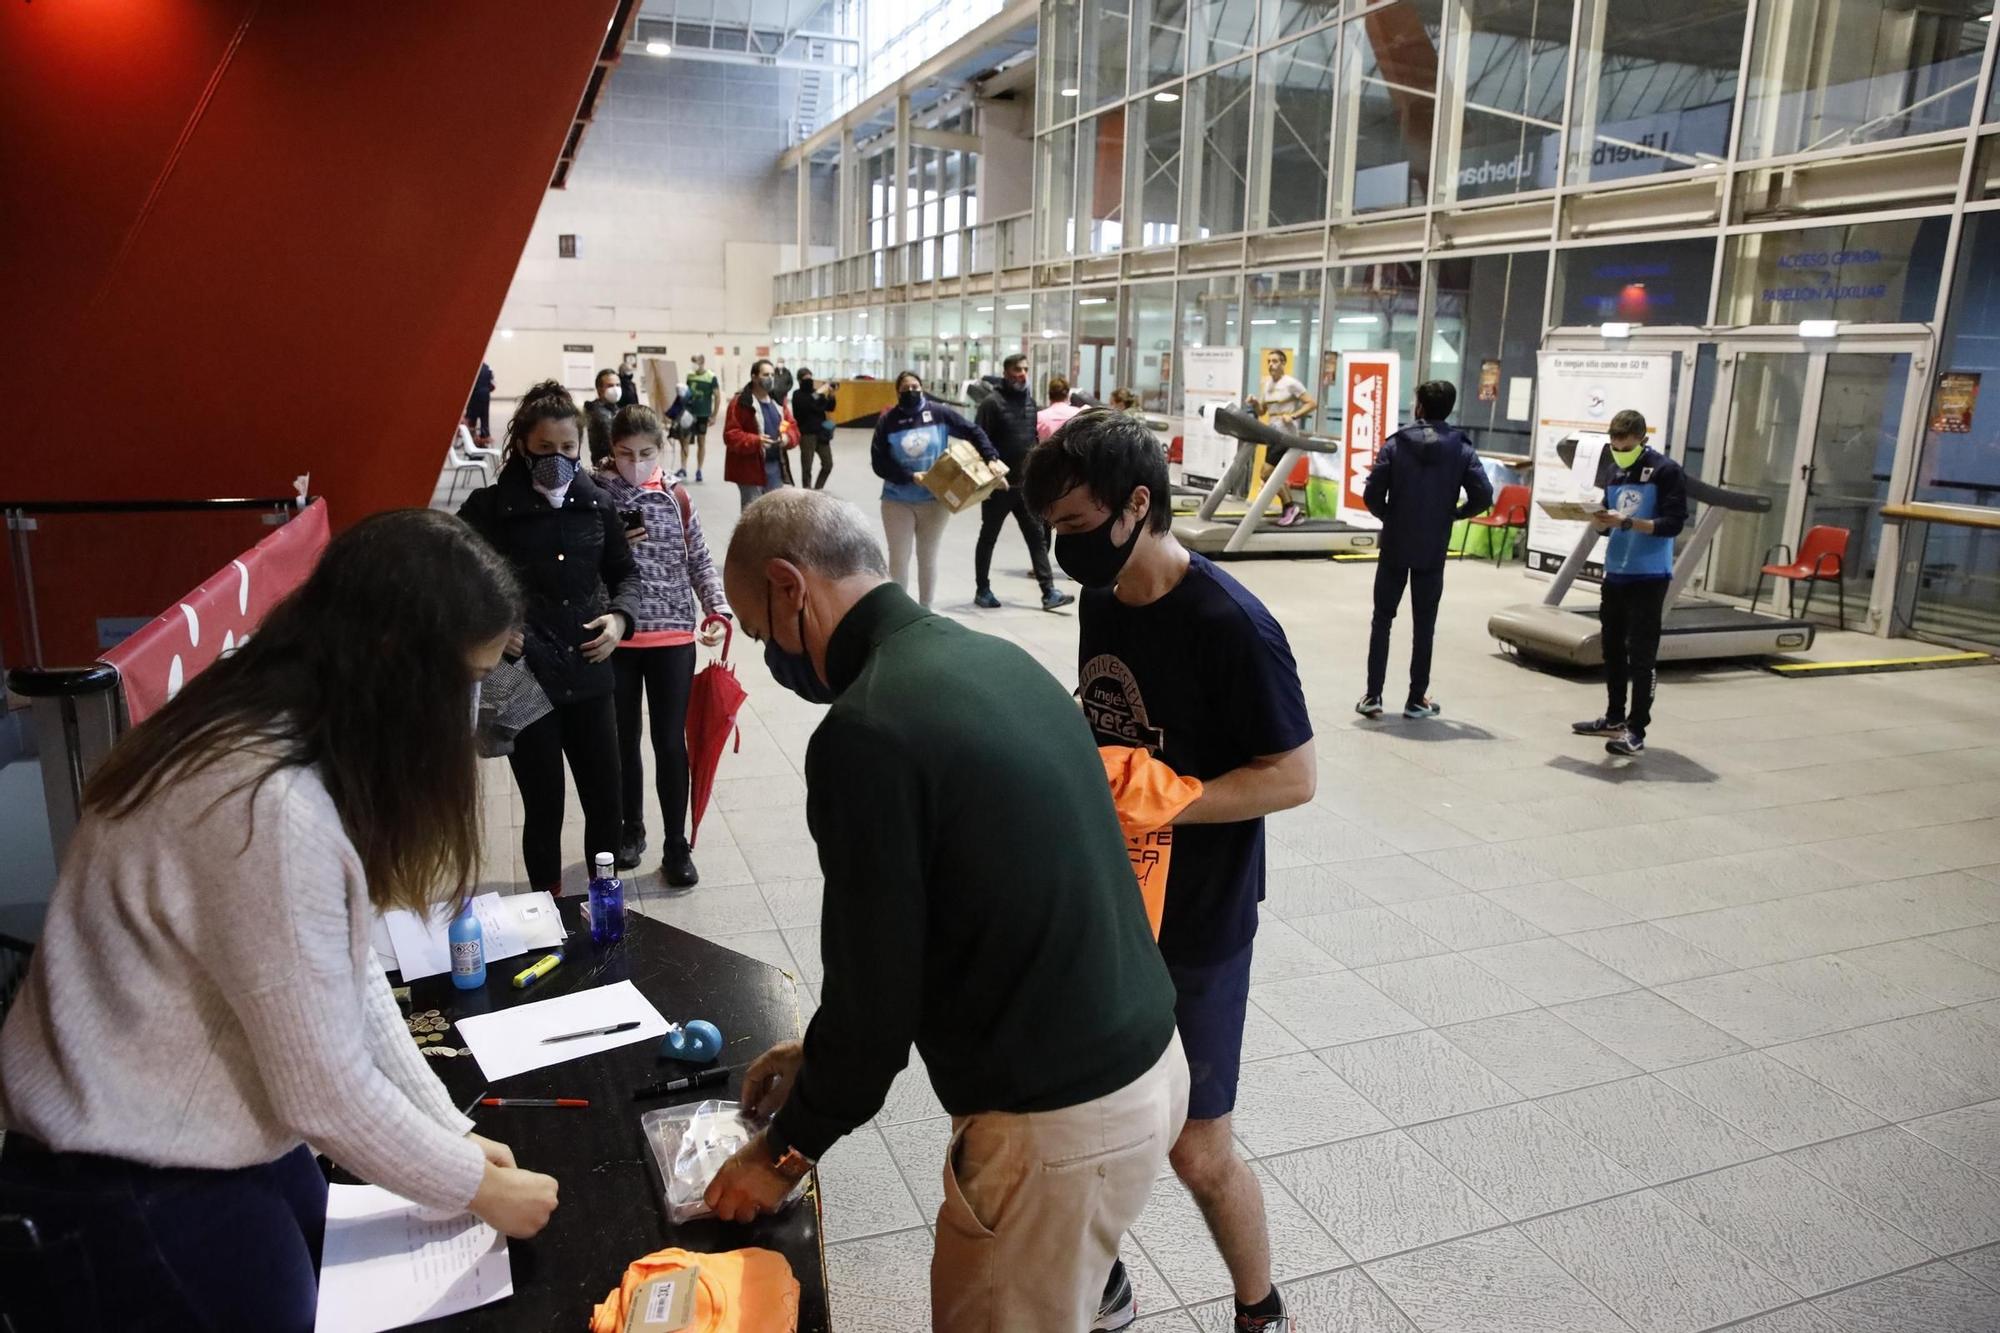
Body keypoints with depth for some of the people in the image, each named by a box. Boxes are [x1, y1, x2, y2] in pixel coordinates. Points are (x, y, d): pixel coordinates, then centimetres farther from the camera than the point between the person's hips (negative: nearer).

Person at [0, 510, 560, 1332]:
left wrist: (451, 1131, 2)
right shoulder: (275, 807, -32)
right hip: (132, 1186, -8)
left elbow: (348, 975, 2)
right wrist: (477, 1186, -10)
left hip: (210, 1136, 8)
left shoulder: (271, 733, -1)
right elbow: (326, 1093, -25)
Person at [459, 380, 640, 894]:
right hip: (524, 682, -3)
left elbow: (624, 573, 14)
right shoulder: (488, 508, -7)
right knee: (544, 807, 8)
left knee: (606, 801, 10)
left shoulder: (597, 504, 2)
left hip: (589, 678, 3)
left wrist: (620, 616, -5)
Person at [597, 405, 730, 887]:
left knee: (671, 743, 4)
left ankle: (676, 845, 17)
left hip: (673, 635, 0)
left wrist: (717, 610, -10)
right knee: (624, 740, 13)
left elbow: (699, 561, 4)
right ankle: (632, 829, 33)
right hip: (615, 637, 0)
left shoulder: (677, 498, 1)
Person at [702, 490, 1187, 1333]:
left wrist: (786, 1149, 2)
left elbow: (877, 982, -16)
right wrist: (827, 1053, 20)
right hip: (1147, 1060, 8)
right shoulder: (994, 660, 5)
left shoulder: (865, 731, -23)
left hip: (1059, 1121, -8)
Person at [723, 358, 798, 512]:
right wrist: (755, 441, -27)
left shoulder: (778, 401, 12)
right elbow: (731, 436, -14)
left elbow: (793, 427, 15)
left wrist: (787, 438, -9)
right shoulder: (740, 403, -10)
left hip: (776, 467, 7)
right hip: (751, 468, -7)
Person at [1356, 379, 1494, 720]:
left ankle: (1372, 696, 7)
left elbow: (1371, 494, -11)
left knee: (1382, 620, 9)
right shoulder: (1462, 449, -1)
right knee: (1424, 625, 10)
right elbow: (1483, 497, -8)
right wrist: (1453, 514, 10)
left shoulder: (1396, 443, -5)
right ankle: (1417, 699, 14)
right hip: (1433, 550, 1)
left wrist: (1387, 516, 9)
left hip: (1395, 545, -1)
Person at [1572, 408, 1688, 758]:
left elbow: (1673, 524, -15)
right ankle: (1614, 719, 28)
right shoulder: (1613, 470, 11)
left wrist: (1627, 522, -26)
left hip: (1649, 577, -7)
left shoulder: (1667, 472, -9)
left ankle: (1636, 732, -3)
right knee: (1612, 649, 15)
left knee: (1641, 656, -6)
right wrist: (1597, 518, -7)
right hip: (1615, 572, 7)